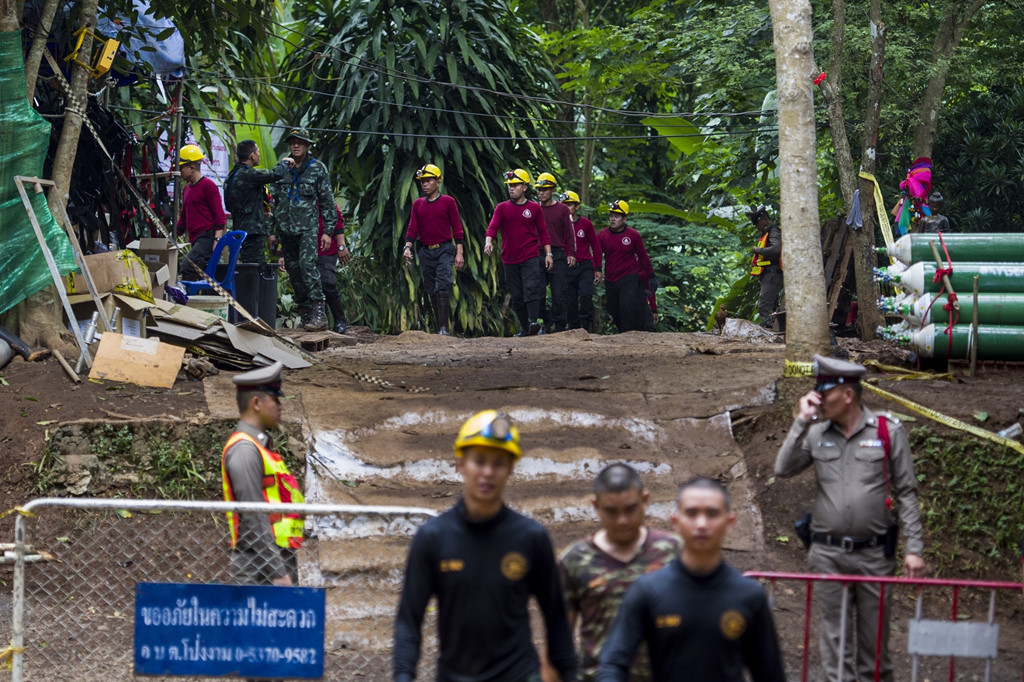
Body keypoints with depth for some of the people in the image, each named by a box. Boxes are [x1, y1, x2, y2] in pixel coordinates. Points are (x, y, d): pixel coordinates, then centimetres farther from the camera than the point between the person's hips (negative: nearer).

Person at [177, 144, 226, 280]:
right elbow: (183, 218, 28)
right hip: (195, 240, 9)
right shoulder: (187, 188, 21)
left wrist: (217, 240, -18)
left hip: (207, 237, -9)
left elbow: (220, 216, -10)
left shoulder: (208, 185, -6)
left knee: (186, 271, -25)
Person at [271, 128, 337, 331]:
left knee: (307, 264, -21)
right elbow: (275, 200, 19)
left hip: (307, 228, -5)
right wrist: (272, 229, 14)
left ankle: (318, 313, -25)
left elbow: (327, 200, 3)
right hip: (286, 228, 5)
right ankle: (305, 314, 10)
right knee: (293, 270, 4)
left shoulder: (317, 168, 3)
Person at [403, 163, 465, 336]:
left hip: (444, 250, -4)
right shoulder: (417, 204, 11)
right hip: (425, 251, 4)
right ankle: (439, 327, 10)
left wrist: (459, 253, -6)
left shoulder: (448, 202, 1)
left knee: (443, 287, -17)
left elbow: (457, 229, 0)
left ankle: (444, 328, -22)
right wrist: (408, 247, -8)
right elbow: (412, 228, 8)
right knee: (431, 291, 5)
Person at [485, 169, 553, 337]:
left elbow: (543, 232, 8)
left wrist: (548, 253, 2)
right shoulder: (502, 208, 7)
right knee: (516, 296, 6)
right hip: (509, 260, 2)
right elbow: (493, 227, -5)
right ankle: (525, 329, 15)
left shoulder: (534, 208, 6)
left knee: (531, 289, -20)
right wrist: (488, 241, -25)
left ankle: (533, 322, -30)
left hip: (530, 258, -2)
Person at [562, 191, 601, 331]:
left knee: (586, 295, -20)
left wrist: (598, 269, 4)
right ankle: (573, 329, 9)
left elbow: (596, 246, 7)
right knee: (570, 301, 0)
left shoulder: (586, 224, 2)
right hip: (567, 268, 2)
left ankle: (585, 325, -11)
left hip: (585, 267, -2)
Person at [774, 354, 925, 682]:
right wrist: (801, 421, -8)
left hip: (873, 553, -2)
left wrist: (914, 548, -4)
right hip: (827, 553, 2)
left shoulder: (888, 431, -1)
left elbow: (906, 492, 0)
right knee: (834, 635, 4)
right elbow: (783, 469, -2)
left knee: (874, 637, 4)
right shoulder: (817, 433, 6)